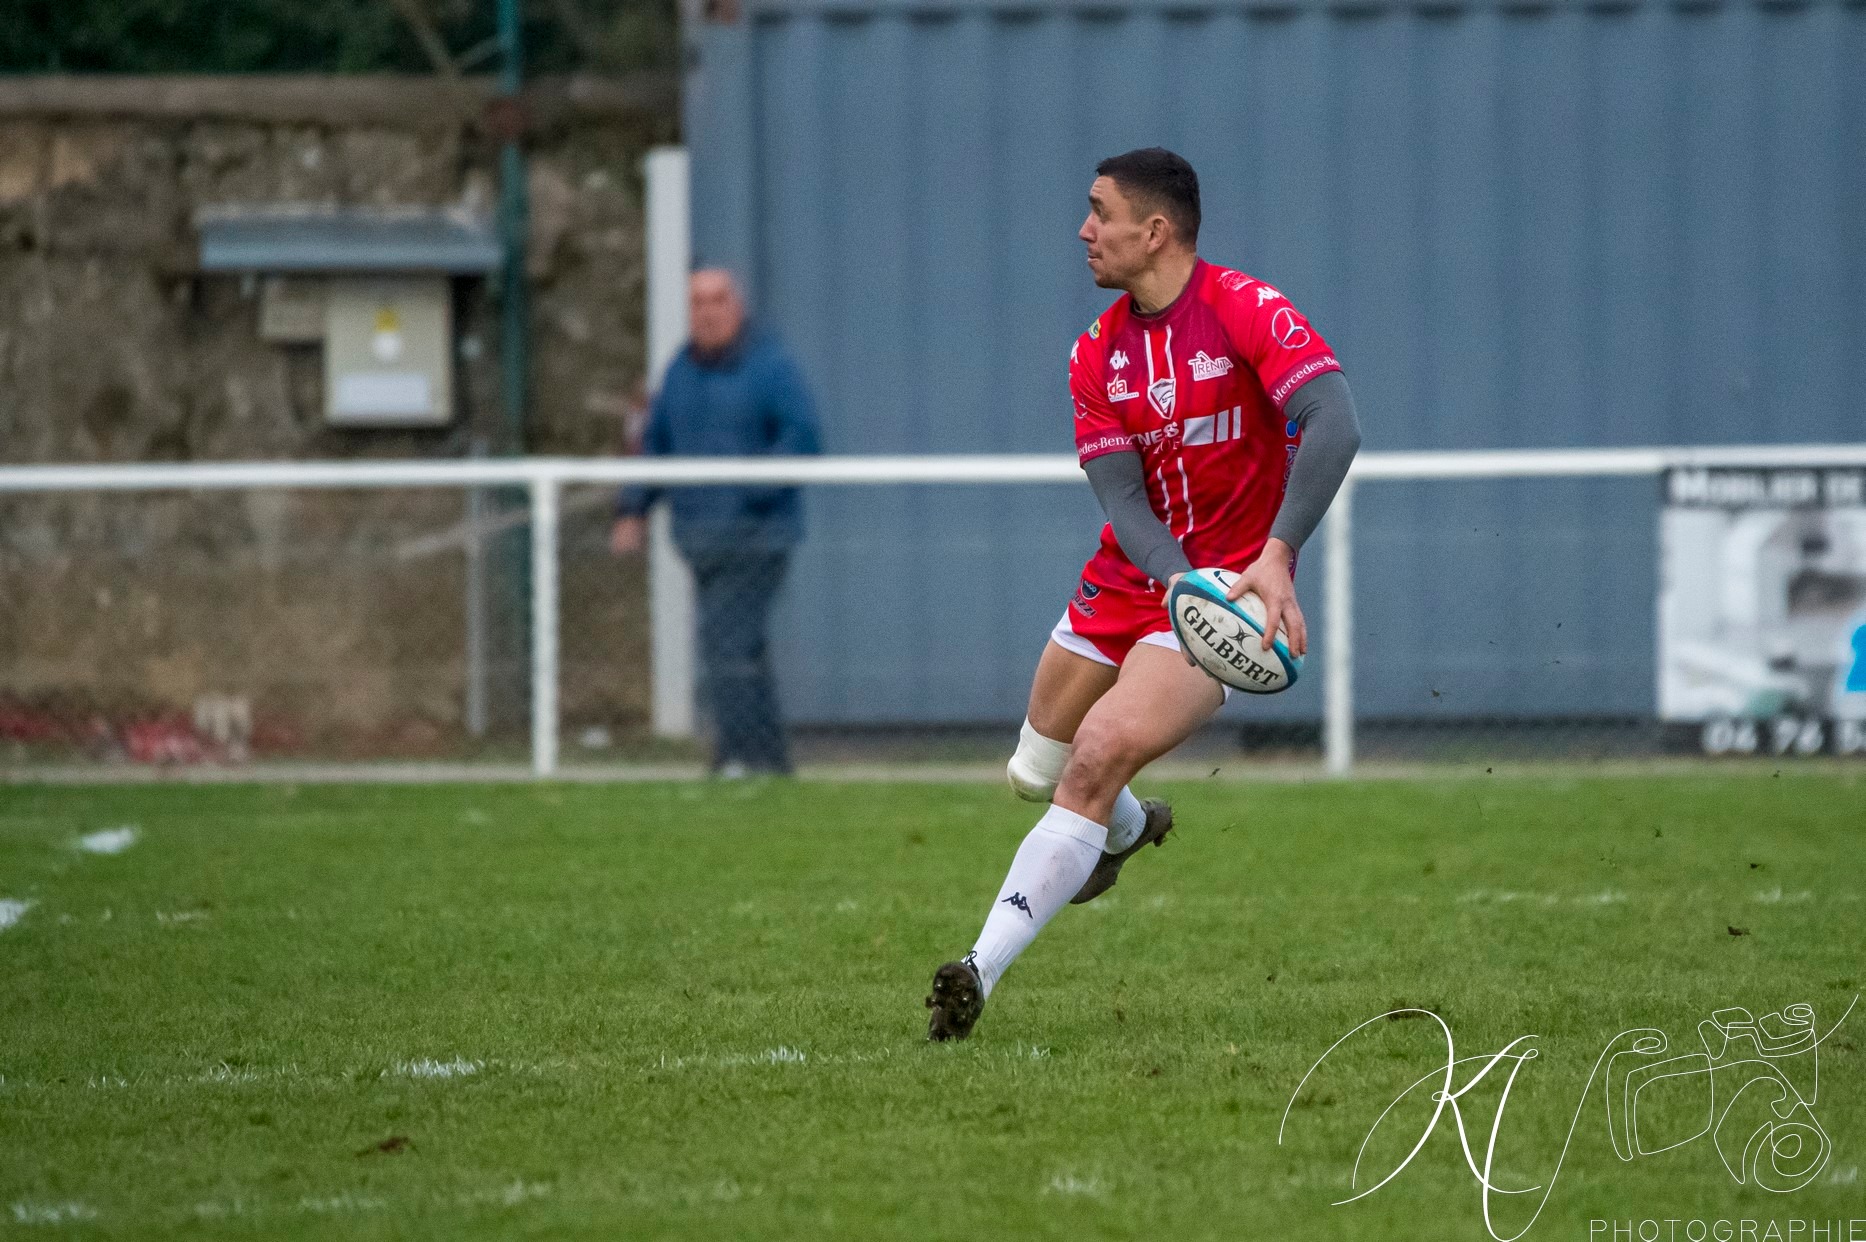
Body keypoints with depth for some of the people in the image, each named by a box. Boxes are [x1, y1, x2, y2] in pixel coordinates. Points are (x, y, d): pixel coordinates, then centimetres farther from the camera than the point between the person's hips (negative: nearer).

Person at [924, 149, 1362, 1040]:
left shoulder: (1245, 311, -16)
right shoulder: (1098, 352, 2)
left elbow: (1333, 424, -28)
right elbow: (1121, 497, -8)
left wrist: (1275, 553, -39)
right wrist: (1188, 581, -28)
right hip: (1127, 584, 7)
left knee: (1097, 762, -24)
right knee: (1034, 772, 16)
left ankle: (980, 973, -24)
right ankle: (1128, 833, 52)